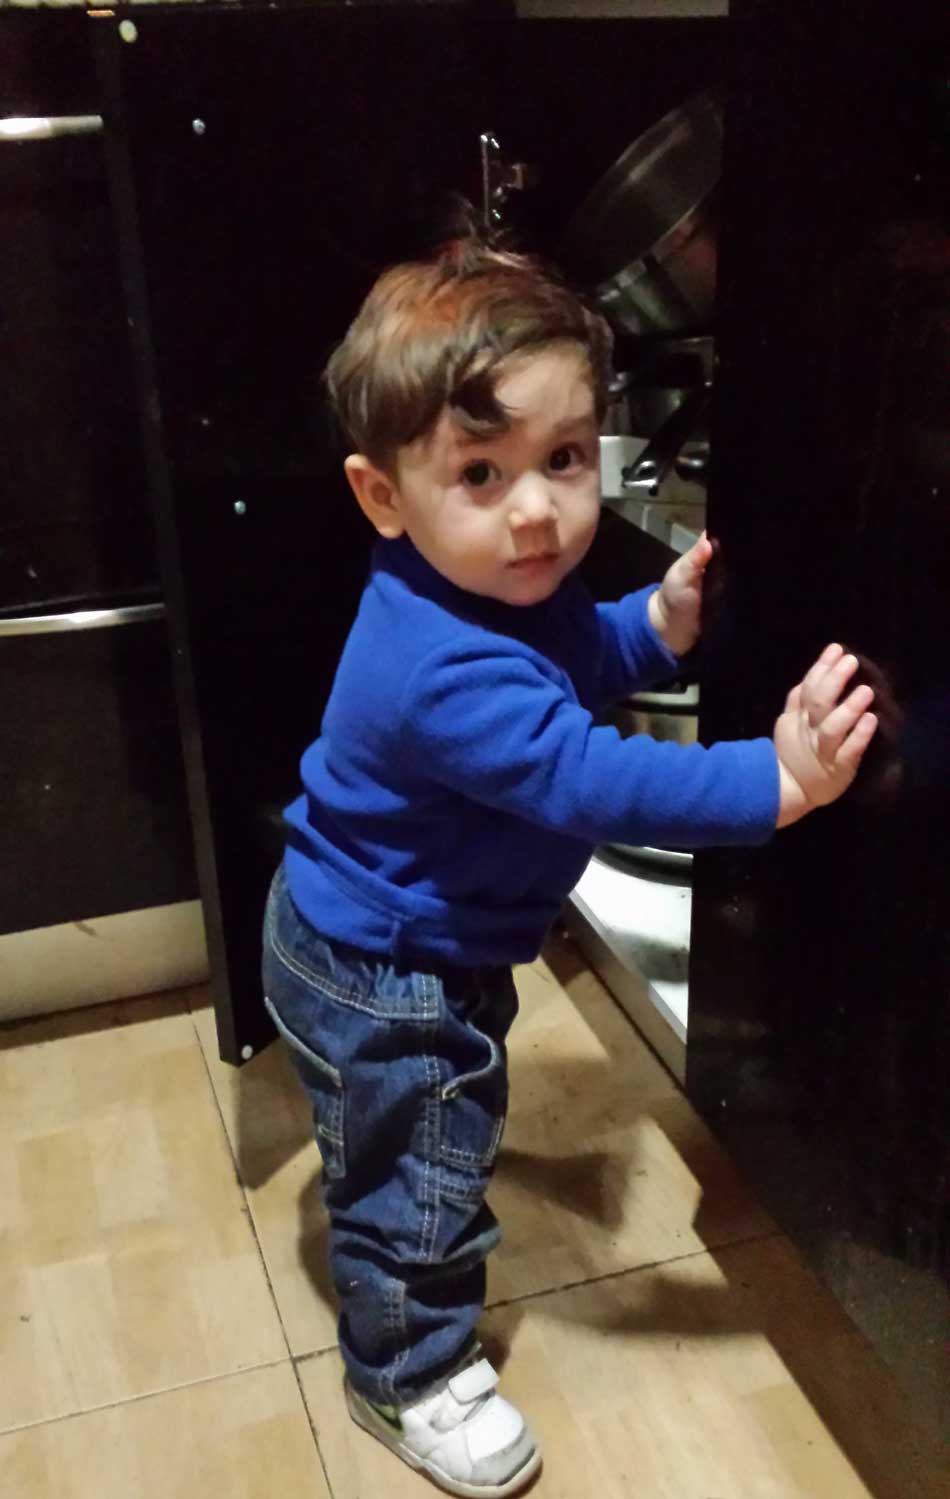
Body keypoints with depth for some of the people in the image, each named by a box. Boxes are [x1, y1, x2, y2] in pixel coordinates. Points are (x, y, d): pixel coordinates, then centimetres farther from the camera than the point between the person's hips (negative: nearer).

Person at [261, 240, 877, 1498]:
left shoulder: (509, 584, -10)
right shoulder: (449, 674, -40)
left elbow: (583, 659, 8)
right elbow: (594, 780, -42)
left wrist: (663, 620, -10)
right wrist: (775, 782, -43)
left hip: (428, 940, 10)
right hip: (380, 981, -10)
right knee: (420, 1175, 11)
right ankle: (409, 1374, 36)